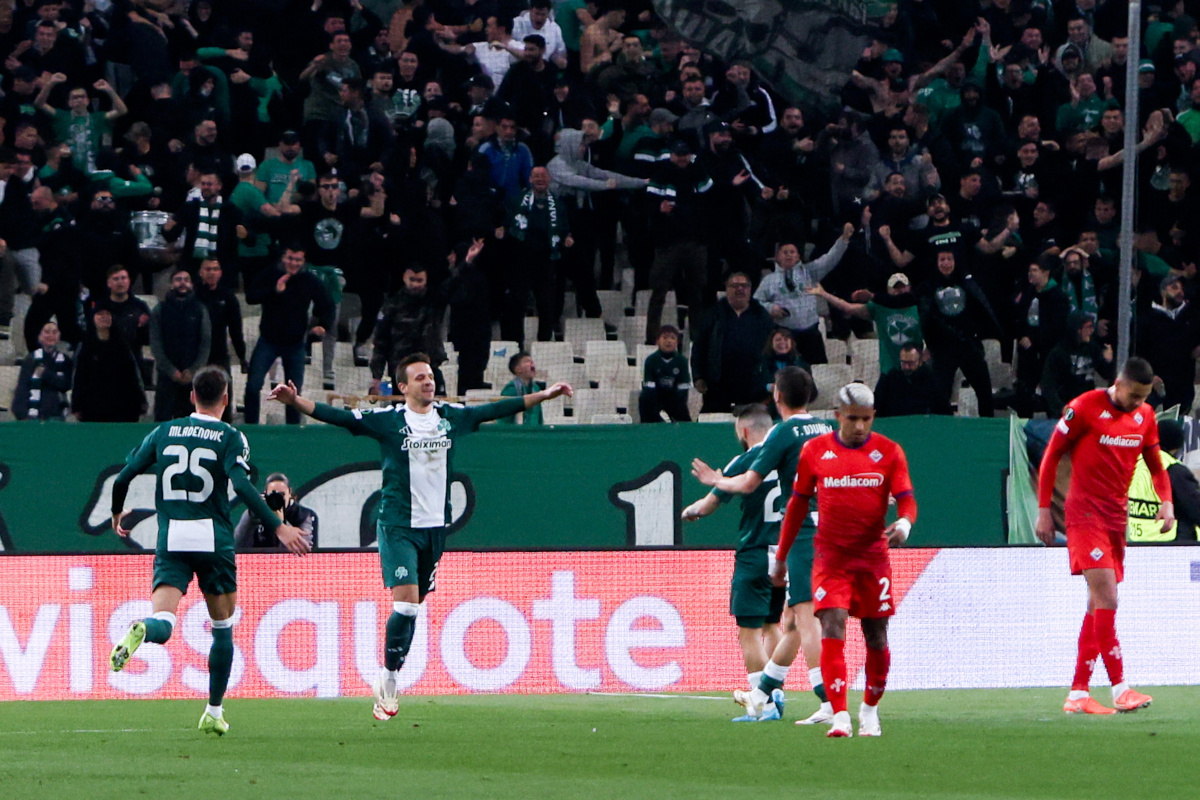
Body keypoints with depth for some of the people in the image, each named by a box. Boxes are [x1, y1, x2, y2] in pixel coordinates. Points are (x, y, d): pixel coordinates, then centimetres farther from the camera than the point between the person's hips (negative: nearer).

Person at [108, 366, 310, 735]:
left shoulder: (164, 432, 10)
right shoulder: (230, 437, 0)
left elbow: (123, 478, 10)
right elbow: (243, 487, -15)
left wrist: (117, 513, 29)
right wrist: (278, 527, -14)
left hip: (170, 539, 1)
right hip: (213, 539, -1)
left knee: (163, 622, -9)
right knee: (223, 628, 16)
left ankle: (142, 630, -46)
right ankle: (214, 712, 16)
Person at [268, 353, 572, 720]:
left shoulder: (450, 417, 7)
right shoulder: (387, 420, -5)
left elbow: (494, 410, 16)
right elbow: (339, 417, -12)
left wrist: (543, 395, 19)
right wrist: (296, 401, -25)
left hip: (435, 525, 5)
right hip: (398, 525, -5)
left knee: (413, 606, 9)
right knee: (406, 603, -17)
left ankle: (388, 680, 21)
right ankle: (388, 677, -3)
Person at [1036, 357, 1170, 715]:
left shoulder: (1144, 417, 7)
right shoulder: (1084, 408, -11)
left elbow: (1155, 466, 18)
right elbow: (1051, 457, -5)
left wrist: (1166, 501, 0)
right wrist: (1044, 510, -7)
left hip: (1117, 517, 7)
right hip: (1086, 512, -7)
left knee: (1099, 605, 5)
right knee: (1106, 598, -16)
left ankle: (1078, 693, 8)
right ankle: (1120, 688, -18)